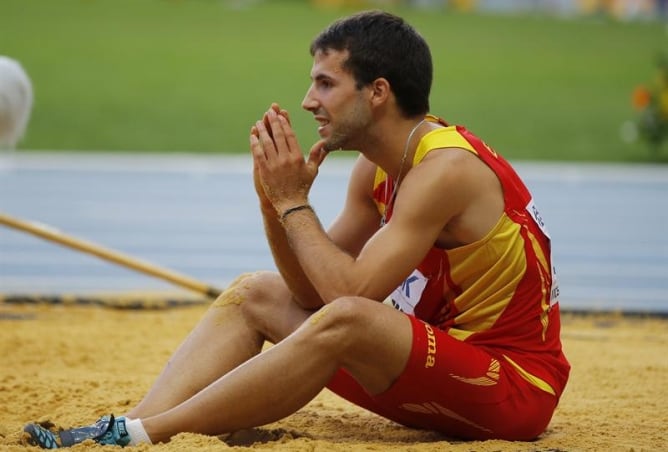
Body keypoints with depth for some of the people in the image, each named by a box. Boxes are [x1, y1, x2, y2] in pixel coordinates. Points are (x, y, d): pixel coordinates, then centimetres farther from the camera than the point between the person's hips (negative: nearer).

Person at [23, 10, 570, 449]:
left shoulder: (445, 169, -21)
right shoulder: (376, 169, 6)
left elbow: (350, 292, -28)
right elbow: (310, 291, 6)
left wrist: (295, 203, -17)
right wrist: (275, 201, -8)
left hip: (515, 386, -9)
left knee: (344, 321, -34)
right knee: (254, 293, 7)